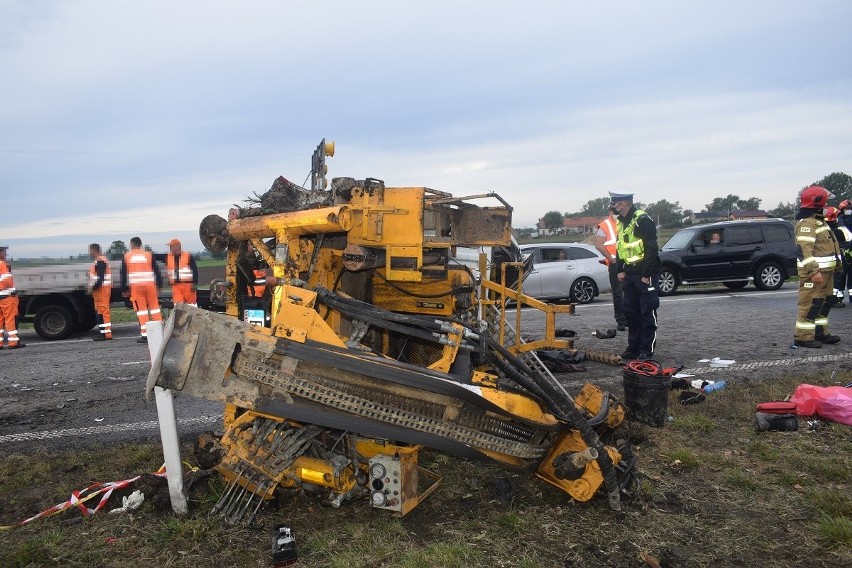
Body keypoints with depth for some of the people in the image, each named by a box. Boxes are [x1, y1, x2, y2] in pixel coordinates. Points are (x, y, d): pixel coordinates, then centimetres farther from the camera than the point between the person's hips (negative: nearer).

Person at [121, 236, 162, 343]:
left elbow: (124, 274, 6)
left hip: (135, 286, -1)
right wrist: (158, 284, 9)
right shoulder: (149, 255, 7)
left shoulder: (126, 256, 6)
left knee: (141, 309, 1)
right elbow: (156, 270, 5)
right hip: (150, 284, 1)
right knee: (154, 307, 9)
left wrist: (124, 289, 10)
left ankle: (145, 335, -3)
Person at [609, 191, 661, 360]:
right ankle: (633, 348, 20)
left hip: (645, 274, -9)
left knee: (647, 312, -2)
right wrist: (620, 270, 11)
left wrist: (647, 275, -19)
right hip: (629, 275, 9)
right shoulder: (621, 223, 13)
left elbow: (651, 249, -18)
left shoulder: (642, 220, -14)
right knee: (631, 312, 12)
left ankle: (647, 349, 4)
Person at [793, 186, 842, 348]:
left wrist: (832, 266, 25)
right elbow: (804, 249, -25)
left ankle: (821, 333, 26)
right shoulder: (806, 223, -17)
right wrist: (814, 271, -29)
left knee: (825, 302, 17)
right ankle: (802, 337, -5)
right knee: (810, 304, -9)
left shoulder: (818, 220, 18)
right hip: (814, 272, -11)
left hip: (825, 270, 11)